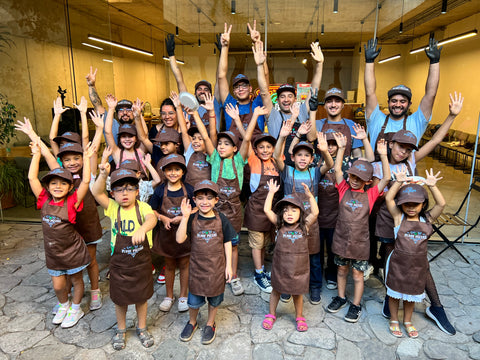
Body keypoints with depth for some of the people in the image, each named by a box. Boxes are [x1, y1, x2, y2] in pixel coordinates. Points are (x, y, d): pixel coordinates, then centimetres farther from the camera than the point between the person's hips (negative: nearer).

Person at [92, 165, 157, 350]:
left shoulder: (142, 207, -14)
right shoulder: (113, 208, -7)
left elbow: (152, 219, -35)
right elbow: (96, 193, -21)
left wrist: (142, 229, -56)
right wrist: (103, 175, -37)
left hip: (142, 263, -1)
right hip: (119, 265, 1)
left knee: (141, 297, 18)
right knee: (120, 299, 18)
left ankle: (142, 328, 42)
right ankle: (120, 330, 44)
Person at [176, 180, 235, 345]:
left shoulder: (221, 219, -8)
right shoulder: (192, 219, -8)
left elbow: (227, 243, -1)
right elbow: (180, 239, -19)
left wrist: (228, 265, -2)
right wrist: (185, 217, -26)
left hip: (217, 266, 0)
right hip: (197, 265, 0)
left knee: (214, 298, 16)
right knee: (194, 299, 12)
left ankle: (210, 324, 41)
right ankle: (192, 322, 41)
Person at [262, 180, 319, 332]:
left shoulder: (304, 226, -7)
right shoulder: (280, 225, -7)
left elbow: (315, 213, -20)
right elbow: (267, 210, -13)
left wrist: (309, 195, -28)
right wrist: (271, 193, -16)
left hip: (299, 268, 0)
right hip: (280, 267, 1)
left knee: (298, 293, 17)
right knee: (276, 290, 18)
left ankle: (299, 317, 40)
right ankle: (271, 314, 39)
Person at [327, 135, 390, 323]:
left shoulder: (370, 195, -4)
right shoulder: (344, 189, -2)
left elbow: (386, 178, -10)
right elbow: (337, 169, -9)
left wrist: (383, 155, -16)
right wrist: (341, 148, -15)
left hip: (360, 243, -1)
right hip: (341, 239, 2)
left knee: (357, 273, 10)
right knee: (341, 269, 18)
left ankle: (356, 305, 25)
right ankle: (341, 297, 37)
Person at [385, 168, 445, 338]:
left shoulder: (427, 219, -2)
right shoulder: (399, 217, -9)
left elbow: (441, 204, -11)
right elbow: (388, 198, -18)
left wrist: (432, 186, -19)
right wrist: (399, 182, -22)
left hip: (418, 265, 2)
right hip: (398, 263, -2)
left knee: (412, 294, 19)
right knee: (395, 292, 14)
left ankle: (407, 321, 41)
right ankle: (394, 320, 35)